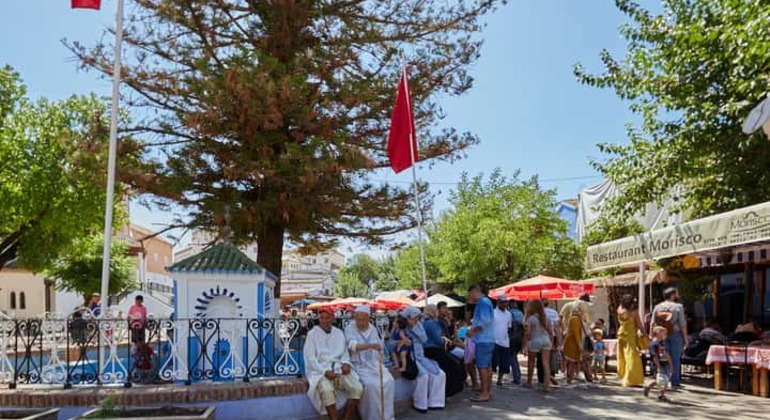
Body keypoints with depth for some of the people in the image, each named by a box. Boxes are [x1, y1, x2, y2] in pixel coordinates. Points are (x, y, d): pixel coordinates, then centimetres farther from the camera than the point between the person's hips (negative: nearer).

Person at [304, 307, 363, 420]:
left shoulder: (339, 333, 13)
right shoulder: (312, 334, 1)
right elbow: (310, 358, -5)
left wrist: (346, 363, -6)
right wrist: (325, 372, -18)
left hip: (339, 369, 4)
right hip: (320, 371, -4)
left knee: (358, 388, -21)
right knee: (327, 391, -36)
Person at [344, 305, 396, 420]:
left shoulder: (373, 329, 9)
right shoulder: (350, 329, -8)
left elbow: (380, 347, 14)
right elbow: (353, 346, -26)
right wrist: (370, 345, -41)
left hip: (374, 364, 5)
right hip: (359, 365, -5)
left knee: (389, 381, -19)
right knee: (371, 384, -30)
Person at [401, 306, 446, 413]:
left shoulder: (418, 324, 9)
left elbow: (424, 339, -6)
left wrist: (414, 327, -13)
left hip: (420, 357, 6)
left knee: (440, 374, -10)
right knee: (424, 375, -30)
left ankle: (433, 402, -1)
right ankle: (419, 404, -13)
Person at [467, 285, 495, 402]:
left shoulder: (483, 302, -13)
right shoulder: (485, 302, 18)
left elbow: (485, 321, -22)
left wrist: (473, 330, -13)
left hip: (483, 340, -10)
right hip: (488, 339, 10)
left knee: (482, 366, -8)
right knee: (487, 366, 13)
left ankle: (485, 393, -6)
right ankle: (488, 391, 19)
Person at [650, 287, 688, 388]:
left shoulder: (657, 307, 5)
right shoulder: (678, 307, -6)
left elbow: (652, 323, 3)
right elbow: (682, 324, -9)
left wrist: (651, 336, 9)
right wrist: (685, 337, -3)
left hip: (662, 335, 4)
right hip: (676, 334, -4)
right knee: (675, 358, 2)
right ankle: (674, 382, 5)